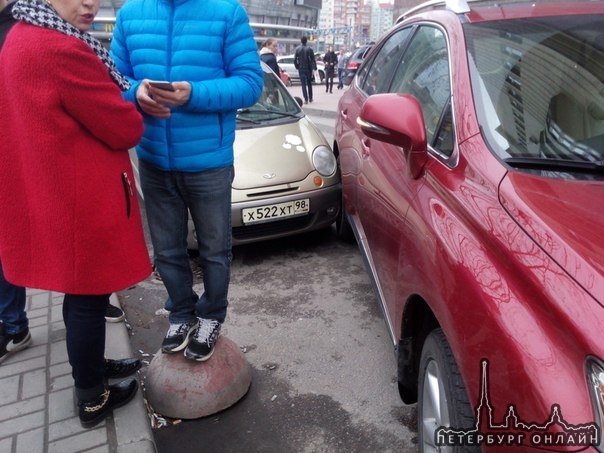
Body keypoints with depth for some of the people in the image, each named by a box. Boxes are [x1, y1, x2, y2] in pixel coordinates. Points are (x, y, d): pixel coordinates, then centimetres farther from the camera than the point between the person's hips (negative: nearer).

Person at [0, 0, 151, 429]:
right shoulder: (62, 49, -22)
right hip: (81, 199, -10)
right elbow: (124, 129, -17)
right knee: (88, 300, 5)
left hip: (53, 192, 10)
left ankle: (91, 366, 43)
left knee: (80, 295, 23)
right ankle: (92, 400, 24)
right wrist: (132, 113, 5)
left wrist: (129, 98, 1)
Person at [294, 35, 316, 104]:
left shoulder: (297, 49, -2)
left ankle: (306, 99, -8)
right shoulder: (309, 49, -4)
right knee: (309, 84, 15)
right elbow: (313, 59, -3)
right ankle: (310, 98, 20)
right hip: (308, 69, 1)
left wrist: (297, 67, 8)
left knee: (303, 84, 1)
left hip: (301, 69, -1)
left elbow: (295, 60, -4)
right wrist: (315, 67, 5)